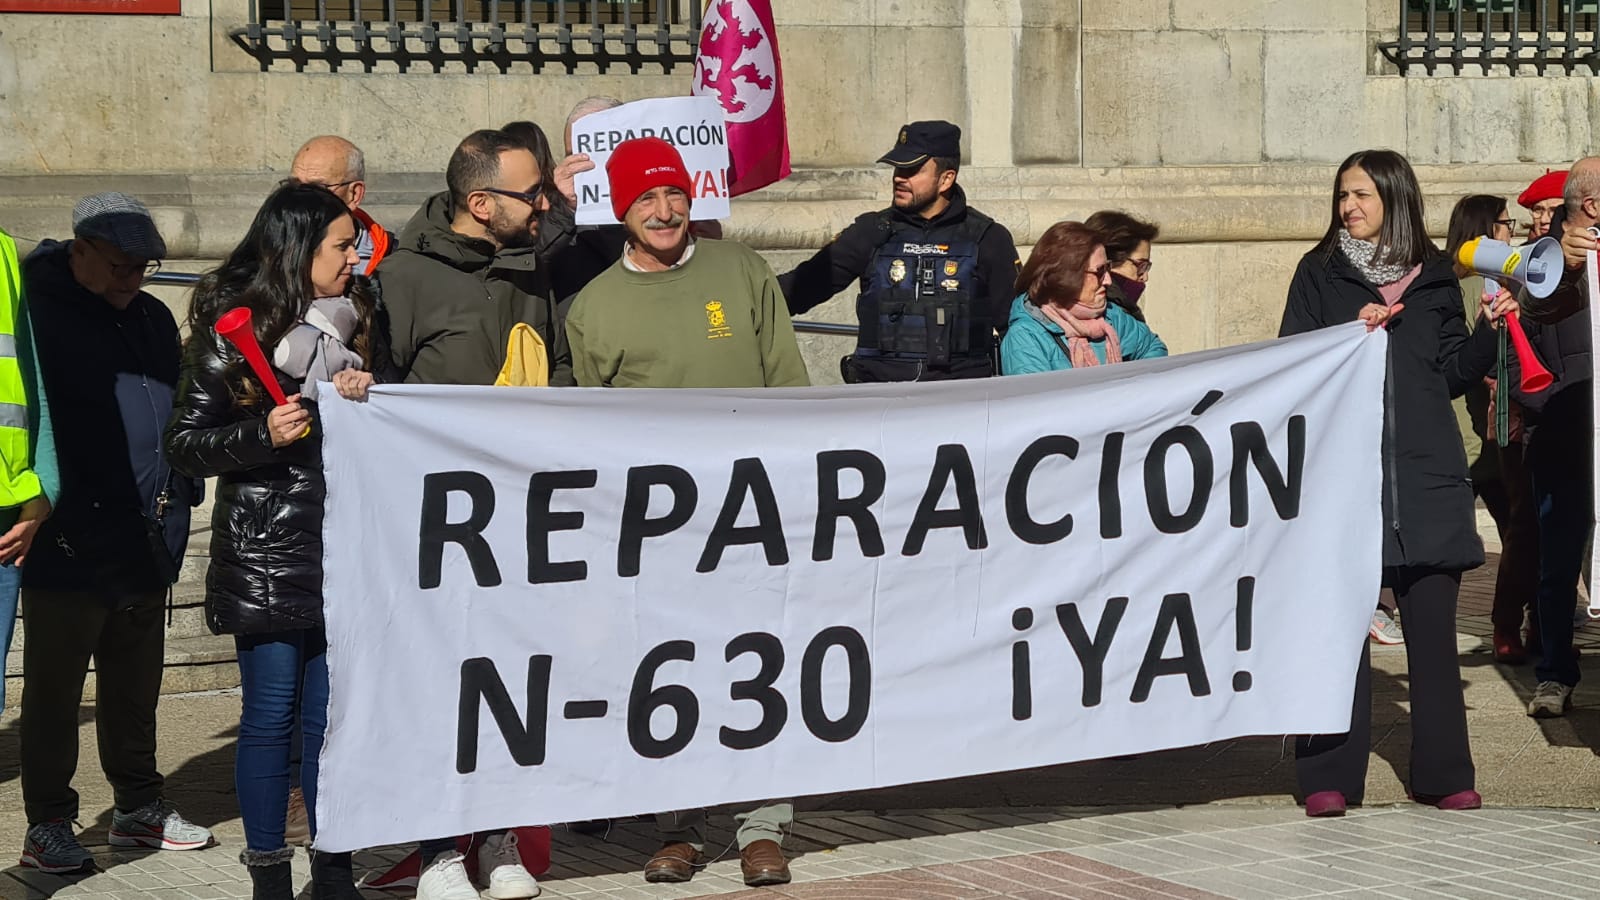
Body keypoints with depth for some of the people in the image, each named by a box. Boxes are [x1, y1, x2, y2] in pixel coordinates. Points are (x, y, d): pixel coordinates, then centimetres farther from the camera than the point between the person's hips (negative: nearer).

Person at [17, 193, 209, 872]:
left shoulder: (152, 318, 15)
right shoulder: (38, 313, -8)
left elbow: (178, 409, 23)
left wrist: (181, 495, 14)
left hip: (147, 540, 7)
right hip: (70, 544, -7)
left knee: (136, 686, 16)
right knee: (55, 688, 2)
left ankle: (139, 807, 27)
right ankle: (47, 827, 8)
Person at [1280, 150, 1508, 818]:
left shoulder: (1434, 278, 12)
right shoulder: (1319, 274, 9)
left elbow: (1454, 373, 12)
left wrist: (1493, 330, -2)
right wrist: (1352, 333, -11)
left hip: (1425, 471, 1)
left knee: (1432, 622, 2)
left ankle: (1442, 773, 10)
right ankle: (1329, 777, 2)